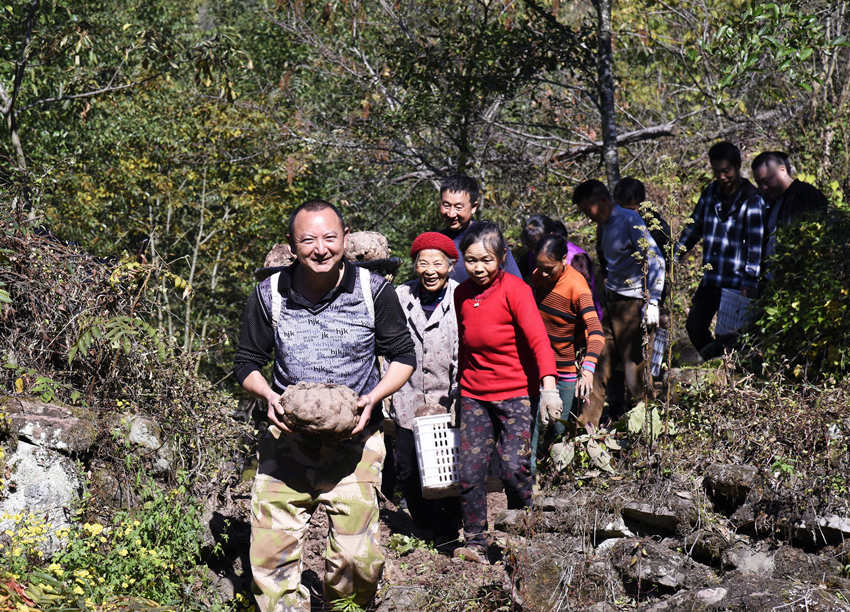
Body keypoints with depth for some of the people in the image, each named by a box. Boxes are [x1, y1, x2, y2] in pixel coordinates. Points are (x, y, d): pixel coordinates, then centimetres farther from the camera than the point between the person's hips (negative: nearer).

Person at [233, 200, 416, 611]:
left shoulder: (374, 291, -3)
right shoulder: (269, 294, -1)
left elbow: (403, 357, 7)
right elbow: (247, 363, 10)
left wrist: (372, 398, -10)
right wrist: (269, 396, -11)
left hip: (354, 440, -1)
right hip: (287, 437, 1)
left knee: (359, 558, -4)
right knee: (271, 553, -4)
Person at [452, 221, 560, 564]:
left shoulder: (514, 289, -11)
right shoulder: (462, 294, 5)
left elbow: (538, 339, -22)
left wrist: (548, 386, -34)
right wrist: (462, 384, 21)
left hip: (515, 393, -4)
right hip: (474, 395, 5)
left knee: (514, 468, -10)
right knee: (469, 471, -3)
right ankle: (475, 544, 10)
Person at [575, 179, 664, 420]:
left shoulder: (629, 220, -13)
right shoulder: (603, 226, 13)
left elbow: (656, 261, -17)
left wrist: (652, 303, -20)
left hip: (632, 301, -8)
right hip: (611, 301, 8)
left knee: (633, 363, -5)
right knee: (604, 359, 7)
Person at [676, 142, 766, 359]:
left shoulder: (752, 199, -10)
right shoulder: (710, 193, 8)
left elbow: (756, 243, -14)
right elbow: (693, 228, 18)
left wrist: (750, 281, -21)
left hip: (736, 282, -6)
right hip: (709, 279, 6)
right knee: (694, 327, 10)